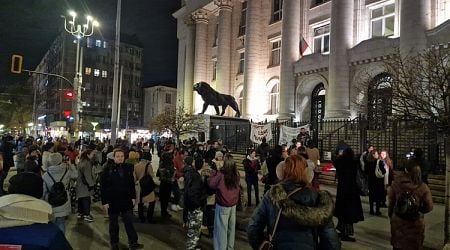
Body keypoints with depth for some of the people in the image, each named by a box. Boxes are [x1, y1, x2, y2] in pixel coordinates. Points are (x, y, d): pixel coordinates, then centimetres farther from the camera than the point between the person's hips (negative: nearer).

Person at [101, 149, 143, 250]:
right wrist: (104, 201, -10)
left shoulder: (128, 168, 1)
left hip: (126, 200, 2)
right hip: (113, 201, -2)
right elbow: (103, 187, -8)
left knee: (129, 222, 5)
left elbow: (132, 184, 8)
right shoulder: (108, 169, -8)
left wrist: (133, 197, 6)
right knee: (113, 224, 13)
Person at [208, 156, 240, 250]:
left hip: (222, 206, -5)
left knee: (221, 228, 7)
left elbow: (211, 184, -10)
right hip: (233, 205, 5)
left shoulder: (220, 175, -22)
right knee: (231, 227, 19)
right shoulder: (236, 175, -8)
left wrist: (214, 171, 1)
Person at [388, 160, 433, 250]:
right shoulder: (423, 187, -17)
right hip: (415, 222, -1)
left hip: (397, 220, 1)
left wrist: (391, 215, 12)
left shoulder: (396, 183, -15)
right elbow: (429, 207, -9)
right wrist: (419, 211, 12)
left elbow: (391, 201, -4)